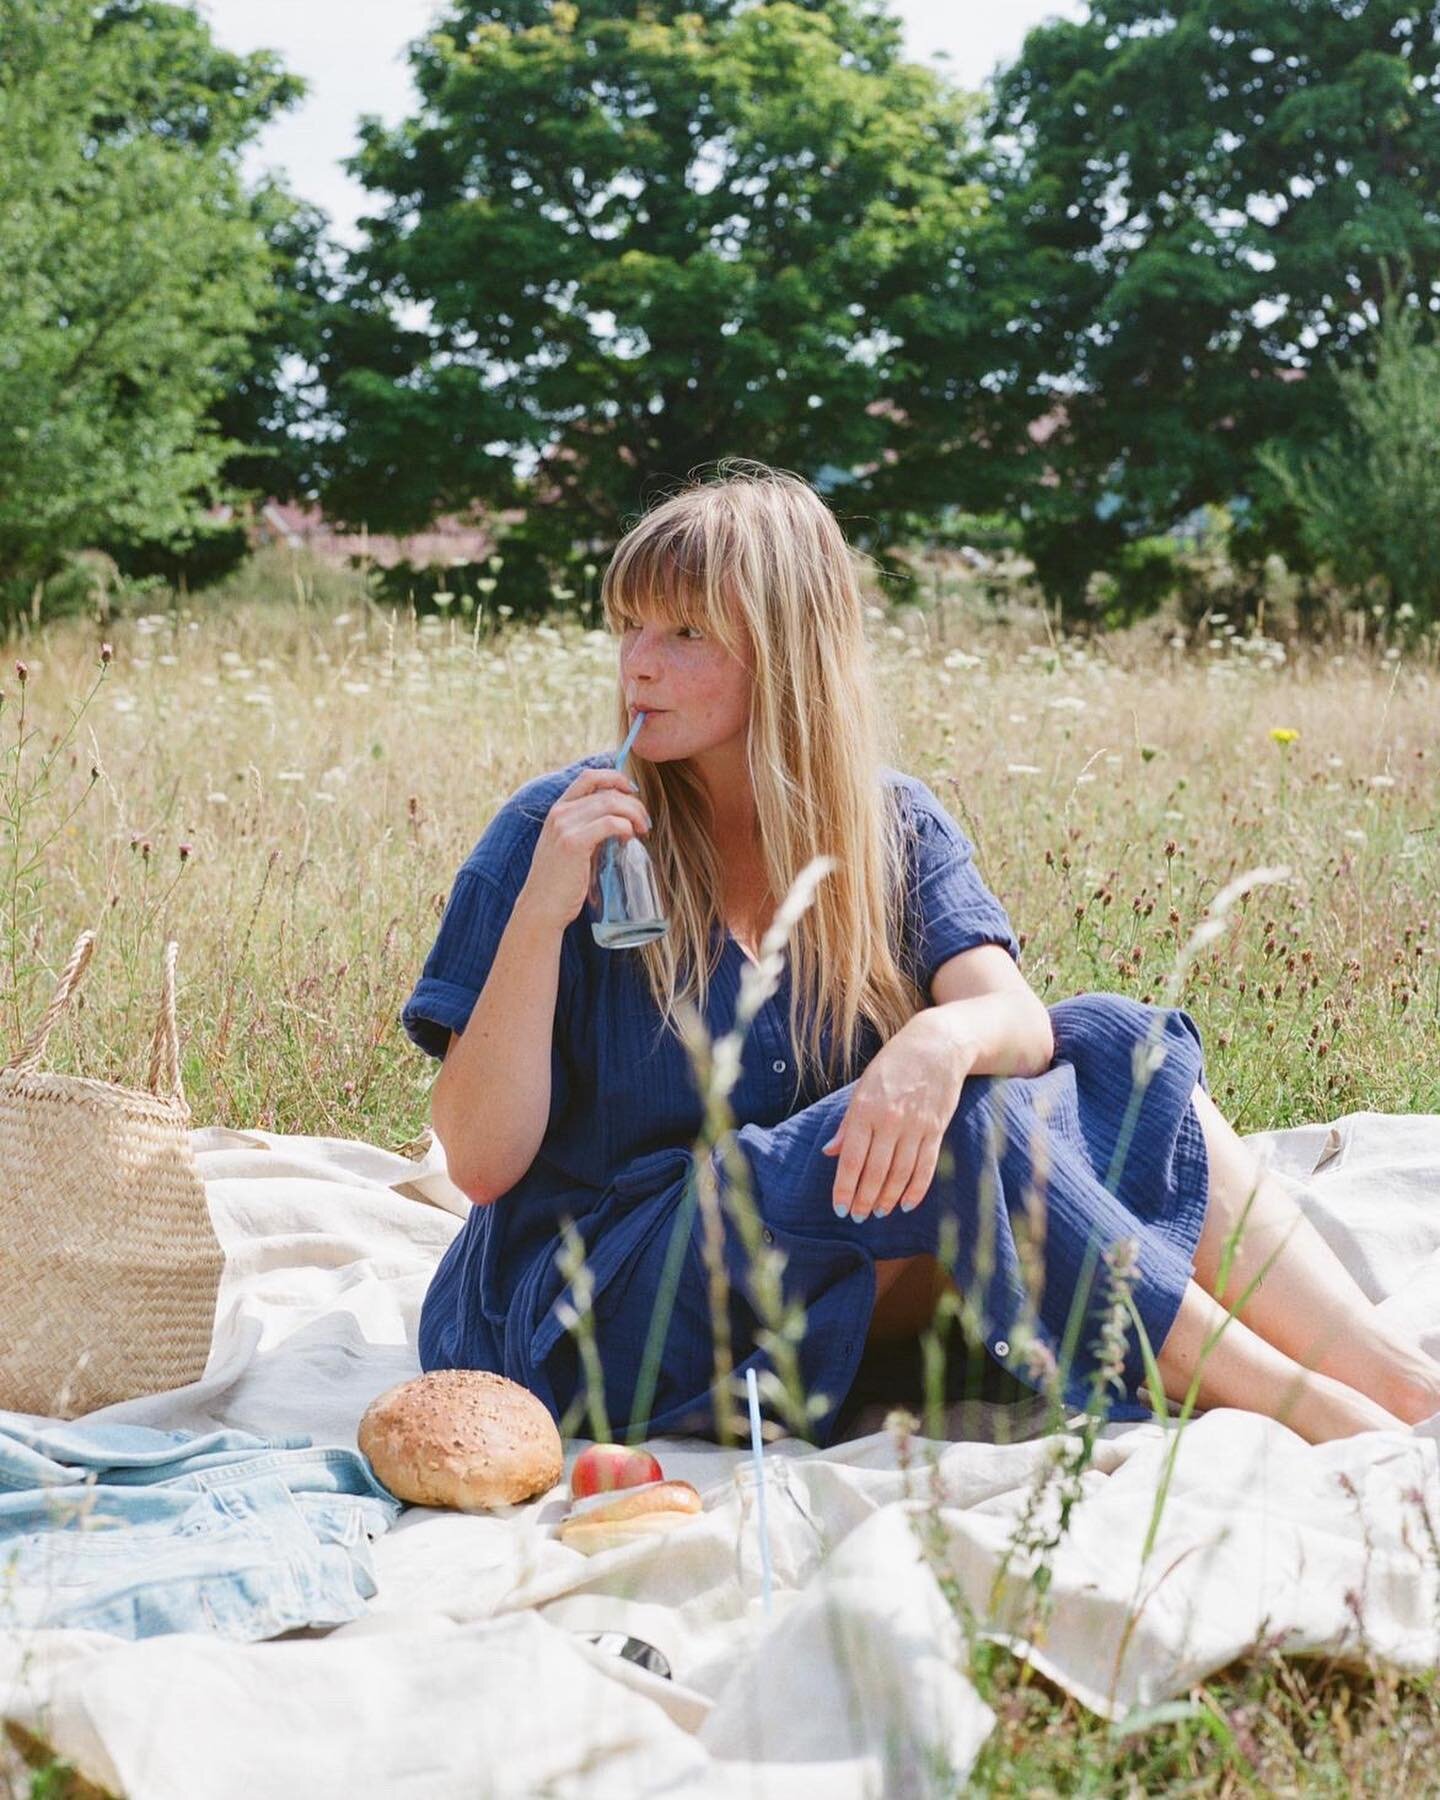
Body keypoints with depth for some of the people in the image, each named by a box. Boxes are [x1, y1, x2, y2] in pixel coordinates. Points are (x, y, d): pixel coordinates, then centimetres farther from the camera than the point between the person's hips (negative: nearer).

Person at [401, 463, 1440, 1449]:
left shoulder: (892, 828, 3)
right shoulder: (565, 832, -8)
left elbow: (1018, 1018, -15)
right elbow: (482, 1162, -13)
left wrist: (945, 1040, -39)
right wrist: (540, 912, -24)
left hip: (822, 1310, 5)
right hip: (582, 1325, -4)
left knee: (1110, 1048, -14)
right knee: (953, 1131, -28)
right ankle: (1300, 1409, -25)